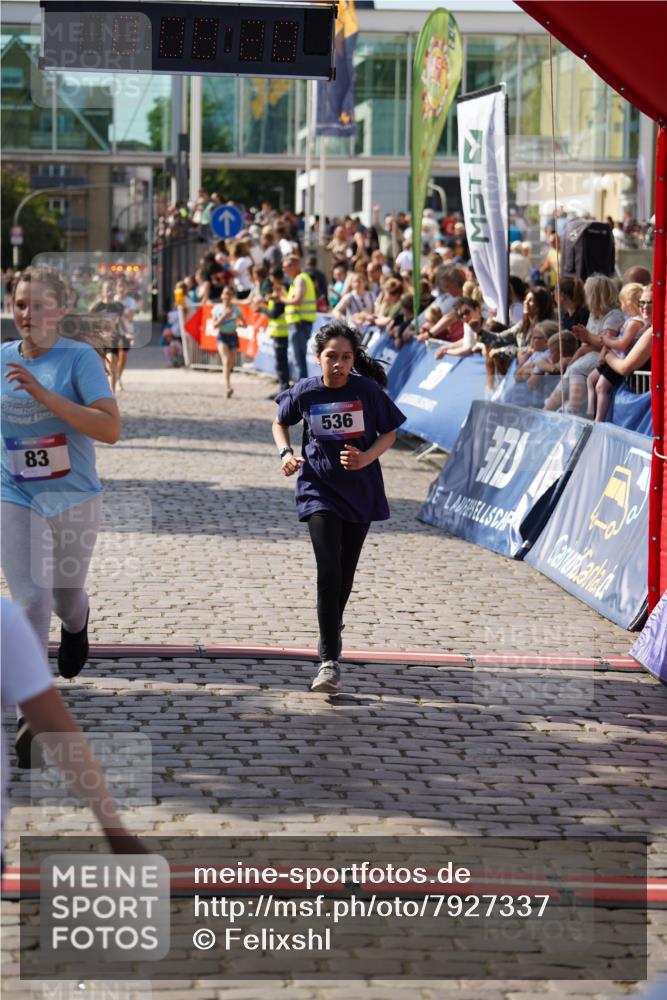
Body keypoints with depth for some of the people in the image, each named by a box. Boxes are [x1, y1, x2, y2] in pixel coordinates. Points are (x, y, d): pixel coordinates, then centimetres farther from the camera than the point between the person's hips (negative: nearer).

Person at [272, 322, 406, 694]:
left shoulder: (368, 391, -10)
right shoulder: (306, 392, -7)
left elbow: (389, 433, 1)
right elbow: (281, 422, 12)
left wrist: (366, 457, -17)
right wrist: (286, 452, -6)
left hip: (361, 490, 1)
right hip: (319, 490, -1)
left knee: (345, 571, 14)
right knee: (328, 571, -15)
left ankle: (333, 626, 45)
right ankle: (330, 660, -15)